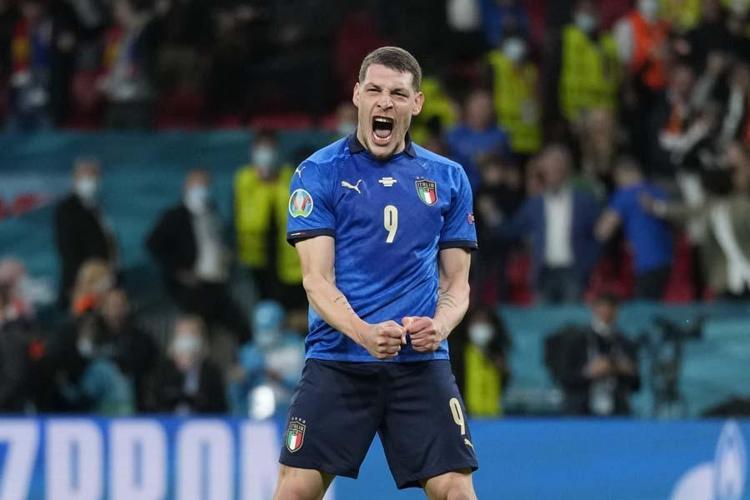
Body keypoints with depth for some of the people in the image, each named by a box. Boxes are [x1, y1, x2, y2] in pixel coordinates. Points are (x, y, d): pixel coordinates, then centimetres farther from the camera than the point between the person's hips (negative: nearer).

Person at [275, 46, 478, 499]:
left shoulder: (448, 178, 11)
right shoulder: (319, 173, 3)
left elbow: (457, 282, 14)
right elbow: (317, 279, -4)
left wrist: (440, 326, -9)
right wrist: (363, 333, -22)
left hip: (421, 363, 2)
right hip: (338, 357, -2)